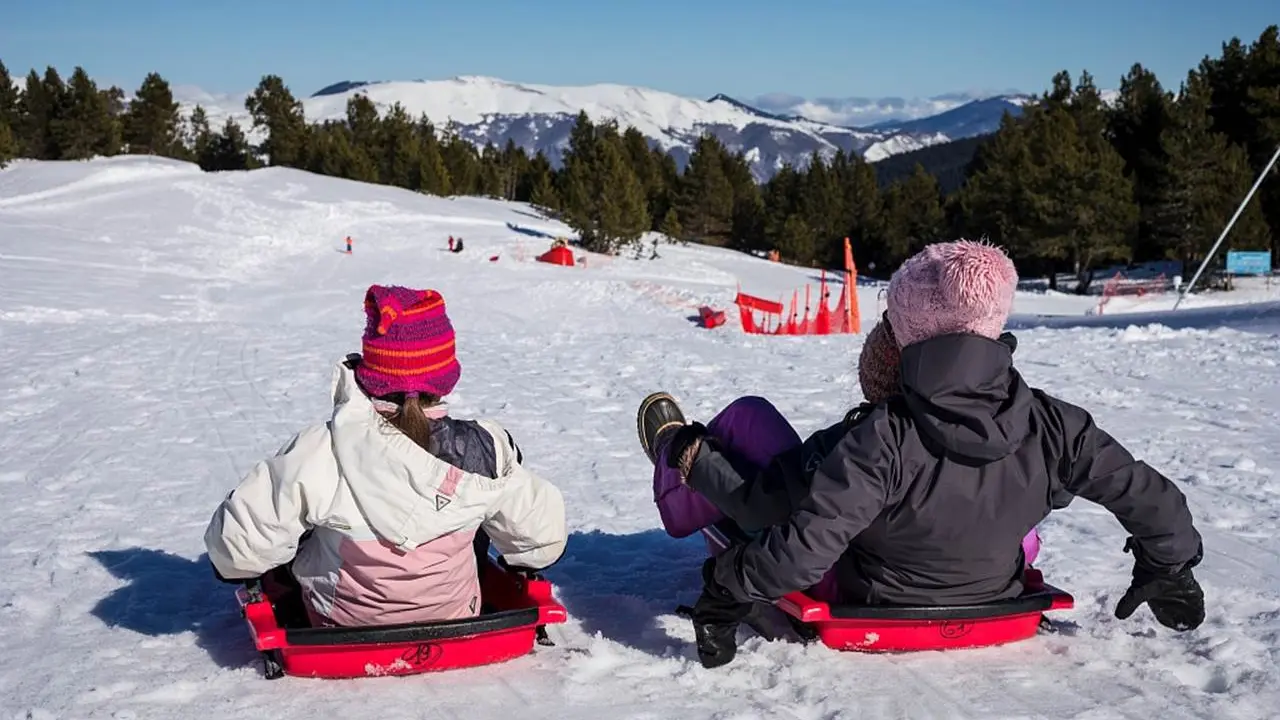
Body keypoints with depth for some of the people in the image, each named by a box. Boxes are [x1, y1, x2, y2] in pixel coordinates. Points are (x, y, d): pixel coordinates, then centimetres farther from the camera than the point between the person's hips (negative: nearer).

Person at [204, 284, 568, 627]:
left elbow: (237, 542, -19)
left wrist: (236, 566, 5)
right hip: (456, 617, 1)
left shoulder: (319, 453, -28)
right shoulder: (485, 450, -23)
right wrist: (521, 561, 16)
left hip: (342, 624, -1)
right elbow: (544, 533, -8)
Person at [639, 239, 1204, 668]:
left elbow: (803, 547, -37)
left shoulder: (881, 441, -35)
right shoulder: (1049, 424, -23)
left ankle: (686, 455, 41)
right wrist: (1168, 570, 5)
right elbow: (1150, 495, -14)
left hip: (874, 605, -4)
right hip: (992, 599, 5)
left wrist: (729, 590, -22)